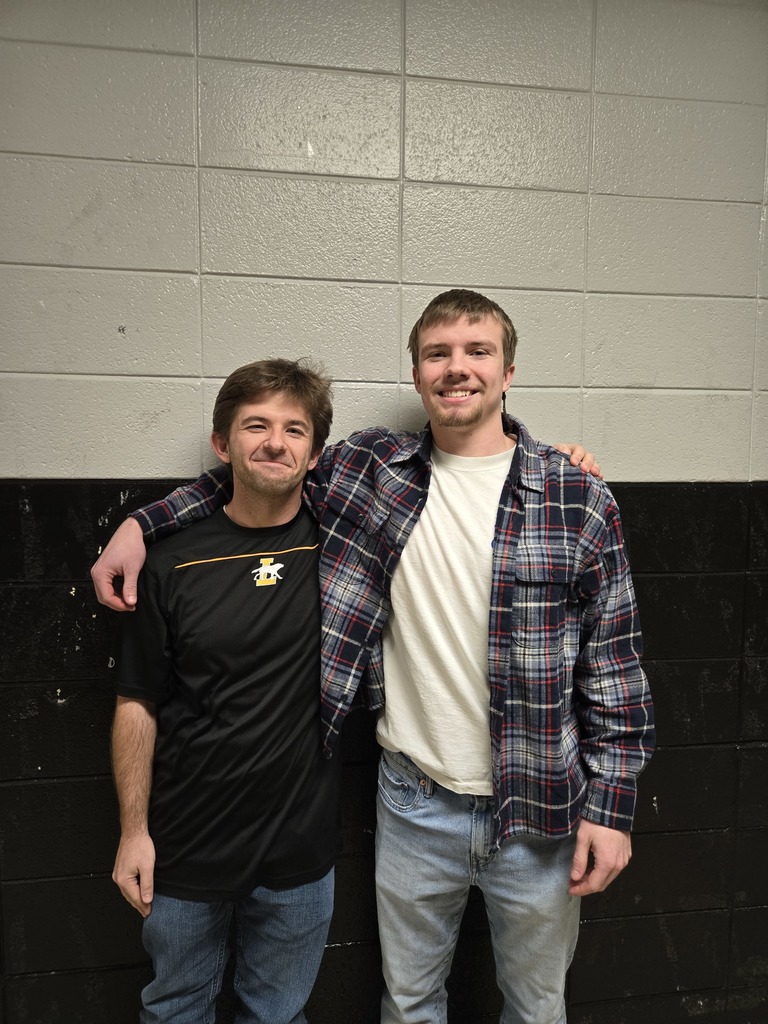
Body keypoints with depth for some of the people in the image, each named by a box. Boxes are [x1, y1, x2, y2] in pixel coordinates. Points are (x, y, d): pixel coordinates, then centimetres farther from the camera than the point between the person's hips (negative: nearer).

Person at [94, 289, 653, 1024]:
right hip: (414, 802, 2)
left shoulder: (578, 500, -9)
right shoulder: (369, 469, -4)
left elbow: (614, 665, -6)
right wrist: (142, 522, 1)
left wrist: (612, 803, -7)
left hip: (538, 810, -1)